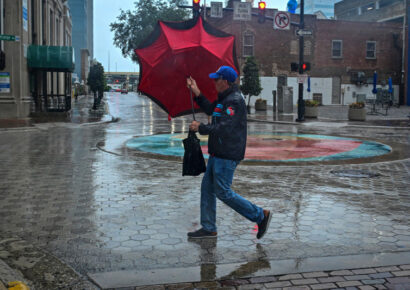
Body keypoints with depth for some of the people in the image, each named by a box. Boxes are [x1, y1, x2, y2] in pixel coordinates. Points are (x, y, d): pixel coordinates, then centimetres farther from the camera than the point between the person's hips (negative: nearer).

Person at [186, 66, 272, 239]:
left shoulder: (234, 101, -18)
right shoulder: (224, 98, 15)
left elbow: (224, 128, -25)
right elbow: (210, 110, 23)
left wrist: (200, 128, -15)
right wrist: (197, 93, 15)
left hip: (227, 155, -10)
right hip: (218, 153, 10)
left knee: (223, 192, -7)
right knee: (207, 188, 11)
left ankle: (261, 216, 5)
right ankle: (208, 228, 20)